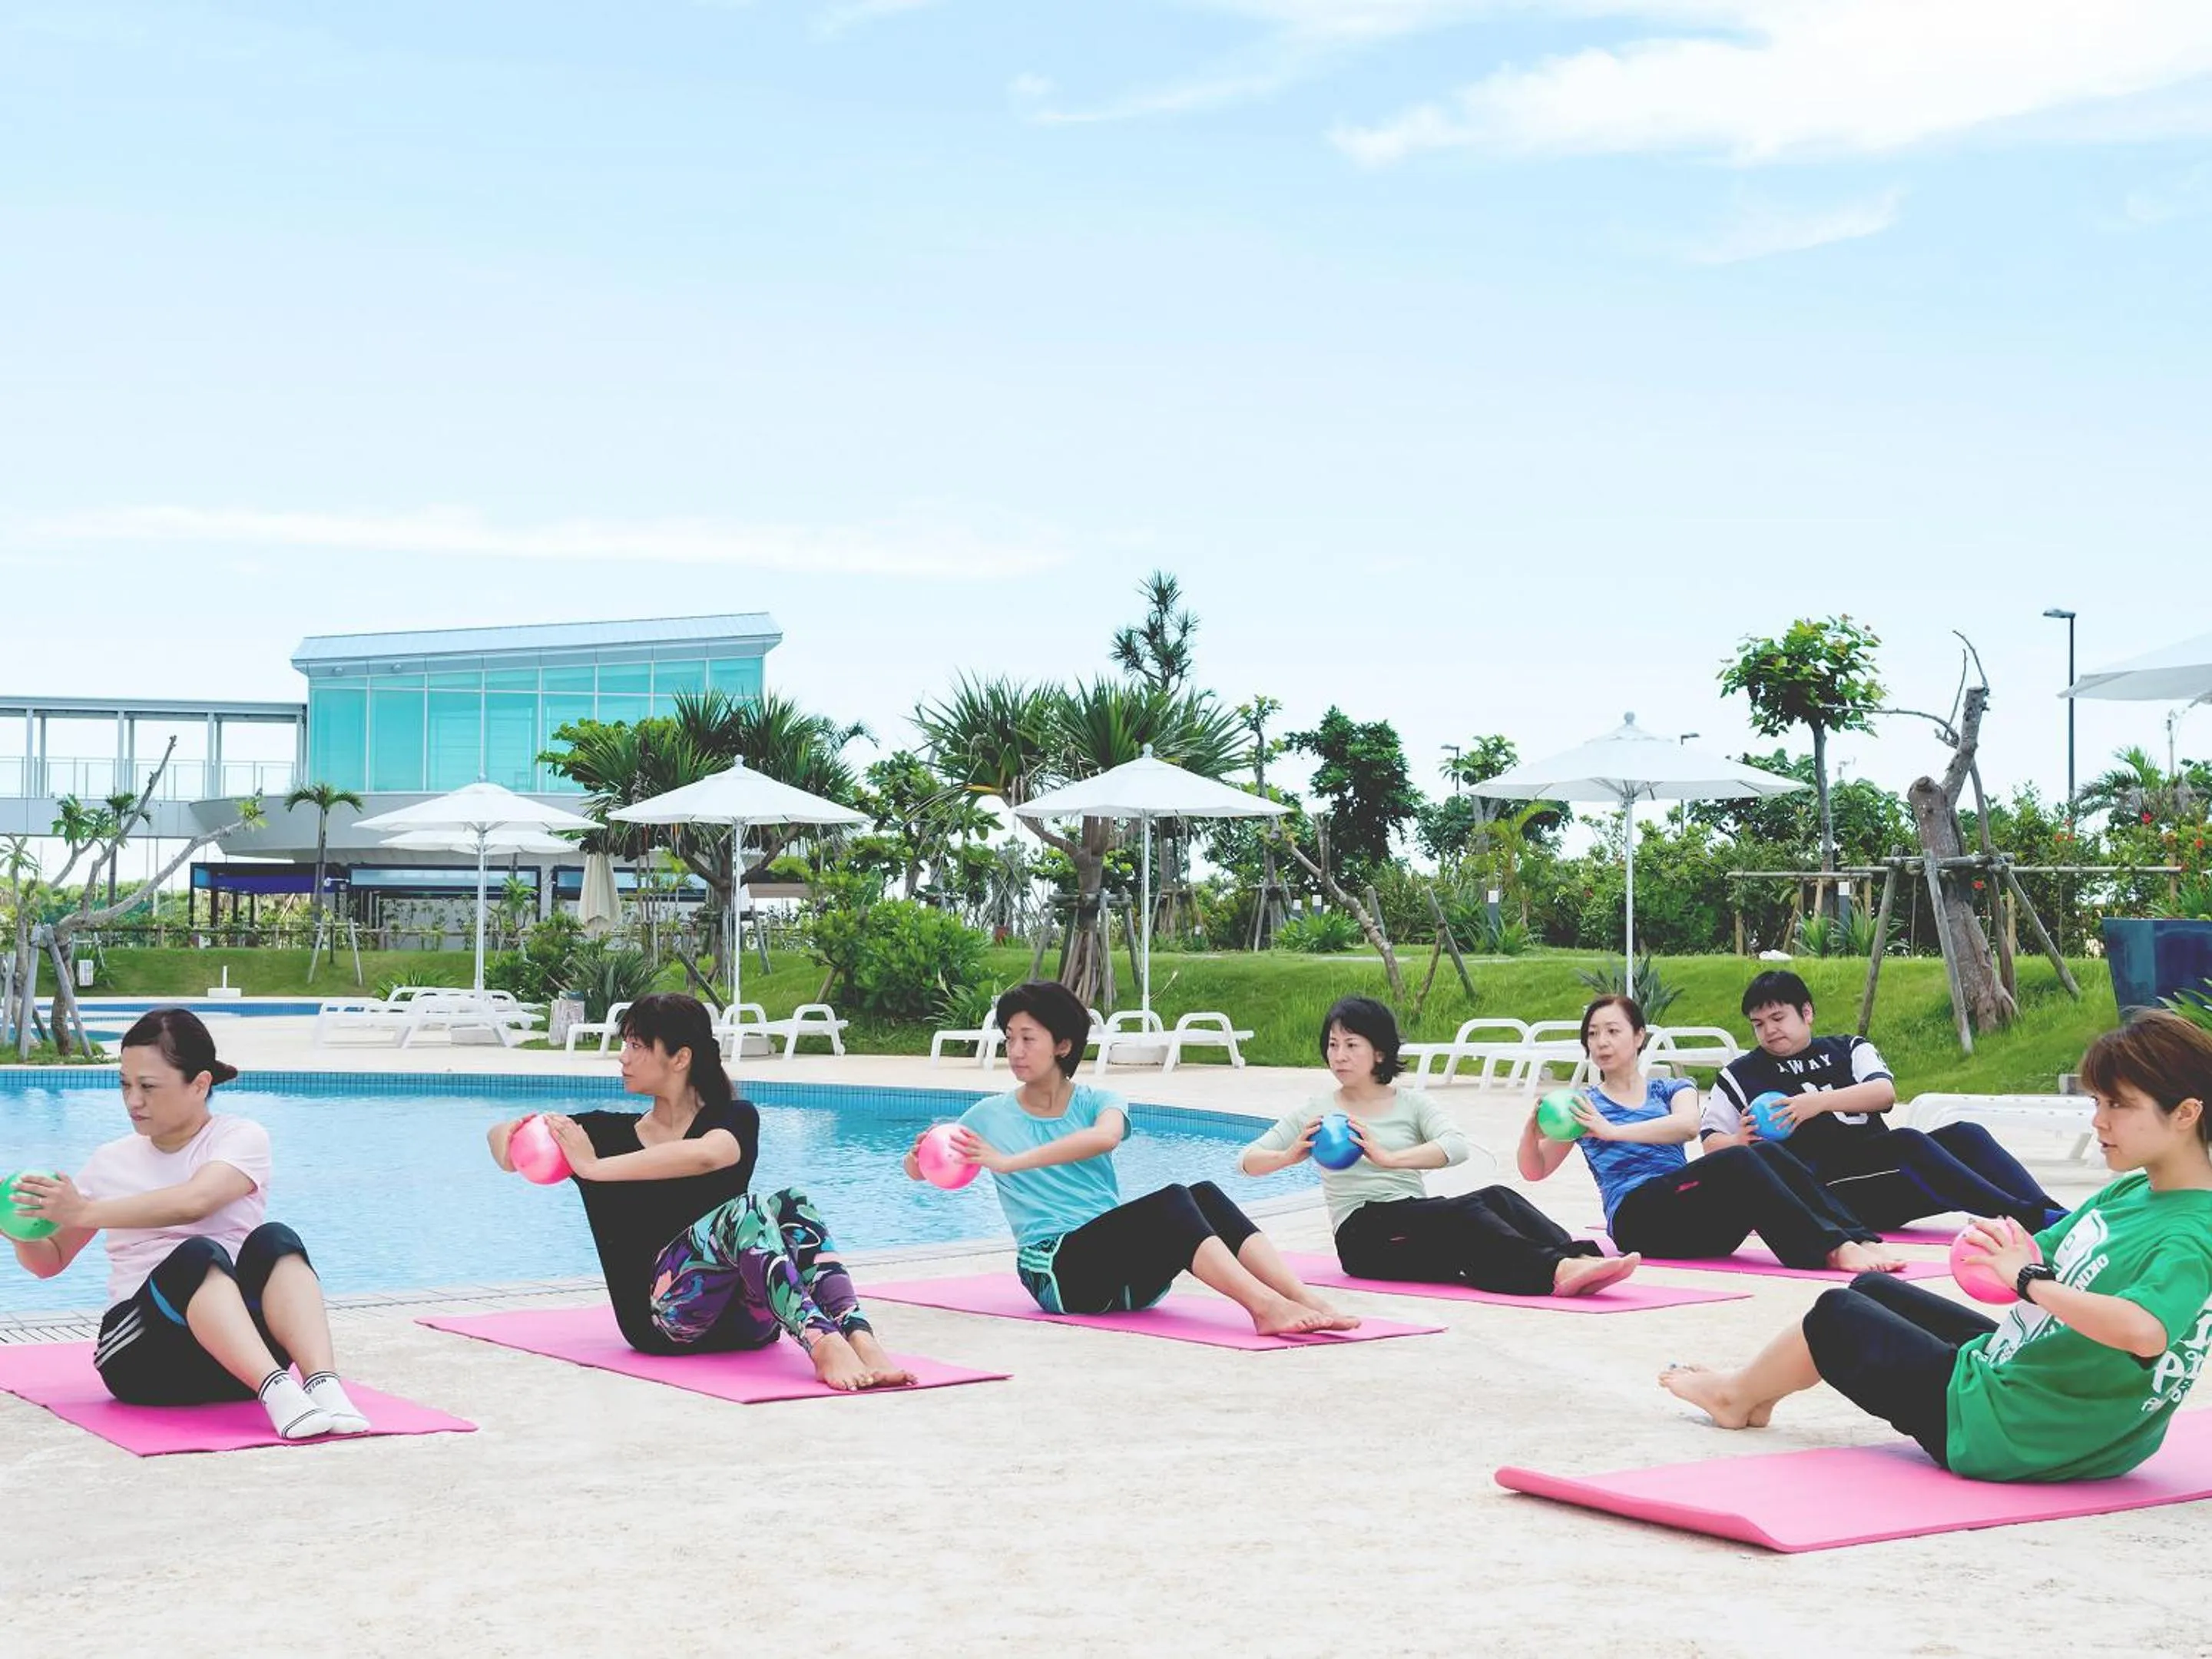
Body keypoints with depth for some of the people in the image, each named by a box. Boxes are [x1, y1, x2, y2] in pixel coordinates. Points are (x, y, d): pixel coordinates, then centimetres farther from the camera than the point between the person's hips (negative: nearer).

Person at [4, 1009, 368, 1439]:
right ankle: (277, 1391, -53)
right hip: (142, 1352, 0)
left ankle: (324, 1385, -48)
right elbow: (51, 1261, 20)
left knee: (274, 1240, -30)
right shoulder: (112, 1161, 14)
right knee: (199, 1254, -32)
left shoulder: (242, 1138, 4)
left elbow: (194, 1201, -18)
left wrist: (86, 1212, -22)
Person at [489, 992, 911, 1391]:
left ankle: (860, 1339, -46)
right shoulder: (610, 1131, 20)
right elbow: (503, 1138, 15)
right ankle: (824, 1345, -51)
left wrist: (594, 1167, -16)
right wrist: (511, 1136, -10)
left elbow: (706, 1155, -15)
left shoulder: (735, 1119, 10)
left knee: (791, 1206, -26)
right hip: (658, 1316, -1)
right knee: (746, 1212, -28)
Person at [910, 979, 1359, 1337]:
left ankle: (1307, 1302, -38)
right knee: (1170, 1201, -29)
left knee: (1204, 1194, -25)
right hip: (1057, 1273, -3)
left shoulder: (1097, 1102, 10)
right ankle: (1265, 1306, -48)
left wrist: (1010, 1161, -24)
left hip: (1126, 1277, 3)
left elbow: (1106, 1136, -16)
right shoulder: (991, 1116, 9)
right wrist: (920, 1154, -15)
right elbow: (920, 1171, 10)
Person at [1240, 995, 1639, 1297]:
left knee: (1496, 1197, -28)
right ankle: (1554, 1270, -56)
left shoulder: (1411, 1103, 15)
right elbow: (1248, 1161, 5)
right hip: (1363, 1235, -4)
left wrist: (1389, 1158, -24)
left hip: (1418, 1224, 4)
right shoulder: (1317, 1111, 13)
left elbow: (1457, 1147, -7)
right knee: (1465, 1210, -33)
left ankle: (1581, 1258, -49)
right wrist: (1289, 1156, -19)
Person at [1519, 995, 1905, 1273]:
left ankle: (1861, 1241, -39)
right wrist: (1533, 1125, -12)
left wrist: (1612, 1131, -17)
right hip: (1636, 1218, -3)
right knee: (1736, 1161, -31)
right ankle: (1834, 1249, -46)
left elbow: (1688, 1125, -5)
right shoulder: (1585, 1105, 19)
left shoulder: (1670, 1090, 21)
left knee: (1766, 1153, -27)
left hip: (1697, 1224, 3)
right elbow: (1535, 1170, 10)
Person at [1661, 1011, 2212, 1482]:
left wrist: (2029, 1280, -35)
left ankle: (1737, 1393, 40)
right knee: (1872, 1290, 24)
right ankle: (1758, 1392, 45)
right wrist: (1999, 1245, -12)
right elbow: (2043, 1259, 10)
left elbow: (2143, 1330, -46)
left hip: (1999, 1430, -9)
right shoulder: (2128, 1192, 3)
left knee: (1835, 1315, 11)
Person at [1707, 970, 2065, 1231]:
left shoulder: (1848, 1049, 22)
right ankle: (2030, 1220, -48)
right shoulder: (1740, 1075, 17)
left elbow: (1885, 1092, 3)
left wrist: (1821, 1101, -12)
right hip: (1824, 1189, -5)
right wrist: (1739, 1142, -10)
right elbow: (1711, 1143, 14)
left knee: (1966, 1135, -19)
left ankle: (2048, 1212, -38)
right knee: (1907, 1142, -31)